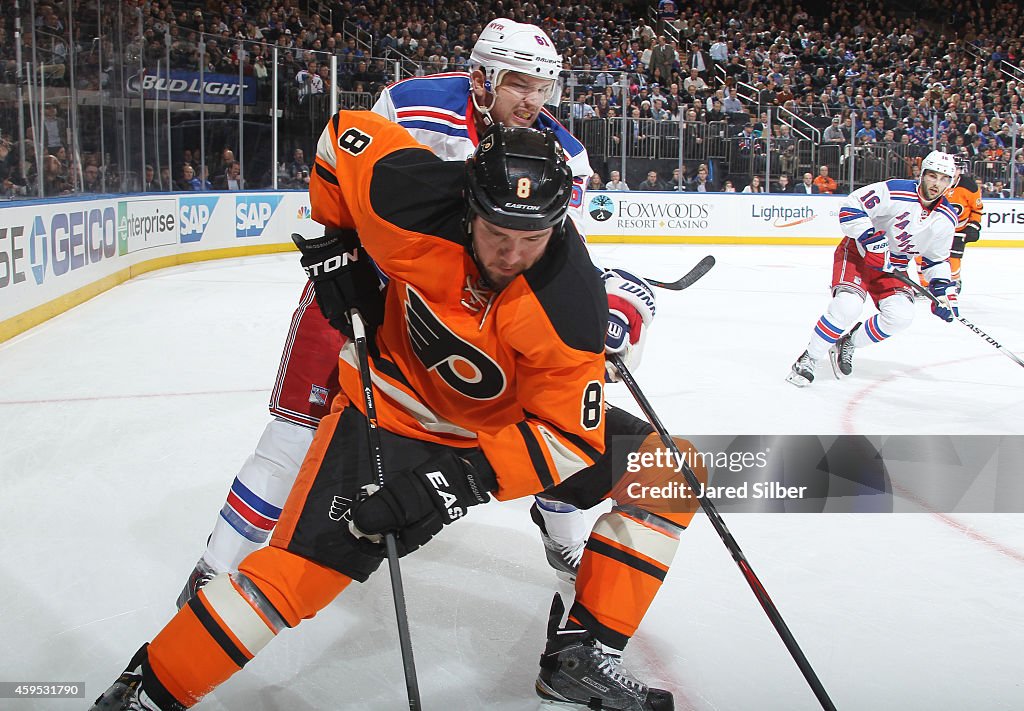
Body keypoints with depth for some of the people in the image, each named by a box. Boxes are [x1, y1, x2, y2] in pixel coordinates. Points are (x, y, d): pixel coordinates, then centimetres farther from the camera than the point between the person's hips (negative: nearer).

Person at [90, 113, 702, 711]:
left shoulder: (570, 307, -30)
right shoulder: (412, 207, -29)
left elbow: (568, 434, -25)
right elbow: (347, 133, -9)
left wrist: (468, 478, -37)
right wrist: (333, 244, -6)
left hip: (514, 418, 3)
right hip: (396, 405, -2)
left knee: (673, 470, -6)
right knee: (303, 568, -15)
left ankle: (584, 657, -3)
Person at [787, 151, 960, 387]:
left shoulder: (946, 219, -3)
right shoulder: (896, 192, -22)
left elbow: (937, 259, 11)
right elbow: (850, 208, -23)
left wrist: (943, 289, -1)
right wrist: (871, 240, -31)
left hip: (893, 266, 6)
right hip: (858, 252, -6)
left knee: (901, 315, -16)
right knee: (847, 305, -27)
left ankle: (847, 343, 7)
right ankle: (809, 359, -12)